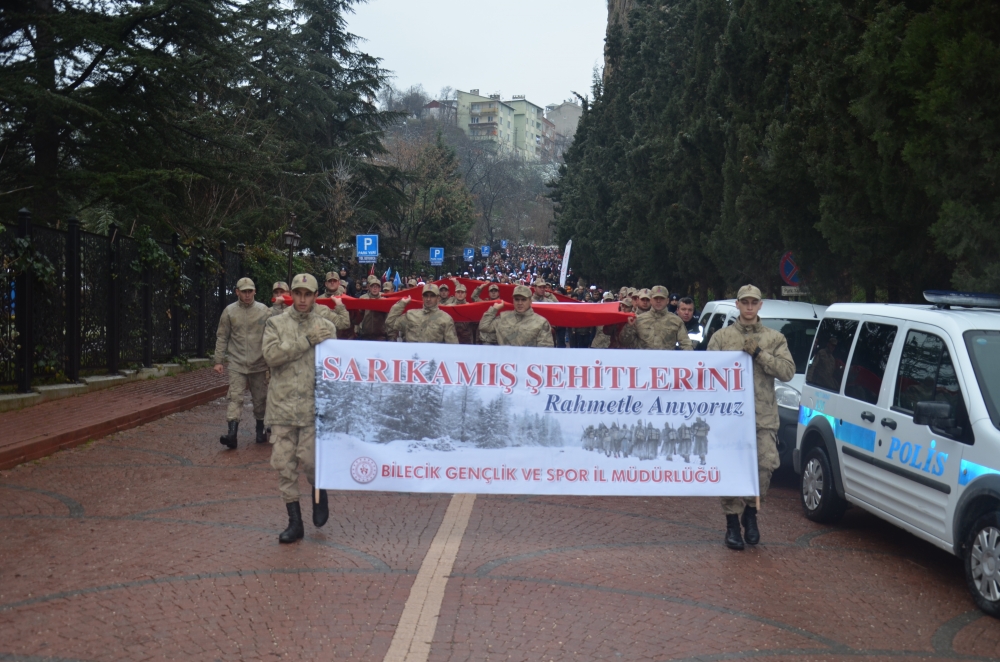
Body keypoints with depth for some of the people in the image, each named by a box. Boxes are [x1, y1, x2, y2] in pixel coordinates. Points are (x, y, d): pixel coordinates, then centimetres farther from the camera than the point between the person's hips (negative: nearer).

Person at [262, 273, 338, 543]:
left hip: (313, 406, -1)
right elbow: (271, 355, -11)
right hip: (281, 406, 1)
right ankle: (295, 522, 12)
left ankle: (320, 492, 26)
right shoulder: (276, 324, 6)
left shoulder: (327, 327, 8)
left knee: (308, 461, -8)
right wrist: (307, 340, -13)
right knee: (285, 466, 1)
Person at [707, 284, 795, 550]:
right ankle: (733, 523, 10)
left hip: (764, 417, 1)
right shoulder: (721, 337, 9)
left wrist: (759, 353, -13)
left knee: (766, 464, -9)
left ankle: (750, 511, 15)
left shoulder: (774, 338, 10)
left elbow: (788, 371, -3)